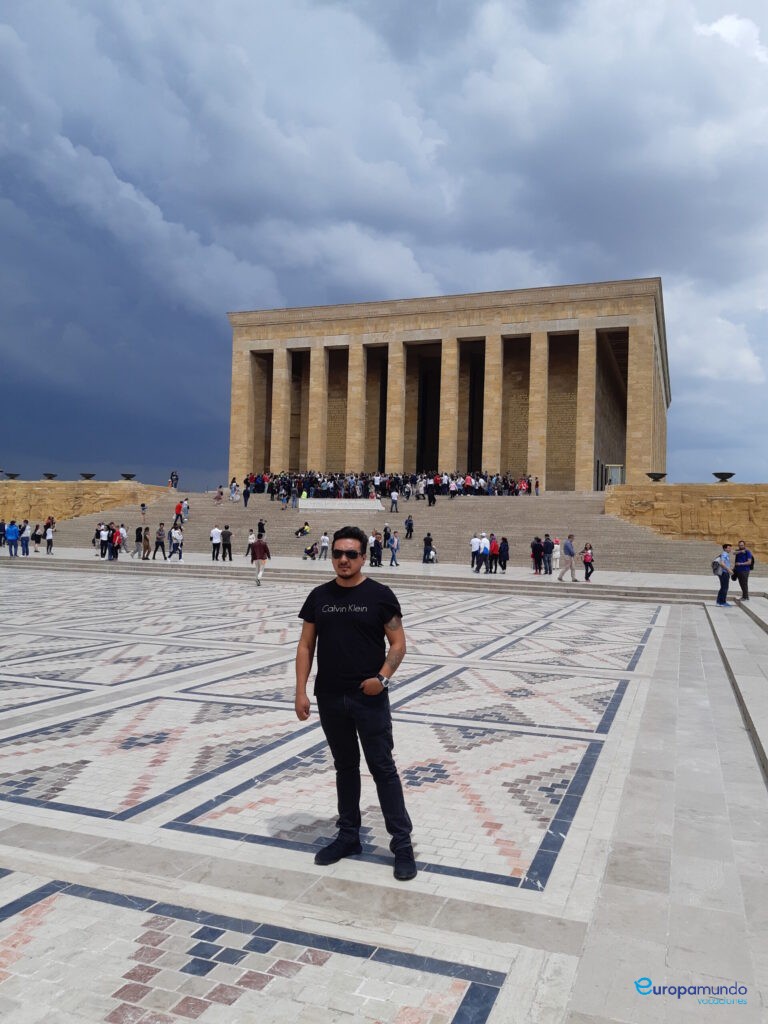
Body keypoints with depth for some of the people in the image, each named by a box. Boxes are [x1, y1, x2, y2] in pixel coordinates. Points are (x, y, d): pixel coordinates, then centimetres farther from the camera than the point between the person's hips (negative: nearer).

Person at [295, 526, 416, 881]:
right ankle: (348, 836, 30)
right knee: (345, 767, 17)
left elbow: (398, 643, -3)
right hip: (330, 698, 4)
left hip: (369, 698, -4)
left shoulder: (379, 595, -6)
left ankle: (402, 842, 13)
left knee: (383, 768, 3)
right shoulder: (319, 597, 4)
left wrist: (382, 677, -18)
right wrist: (301, 691, 0)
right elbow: (306, 646, 7)